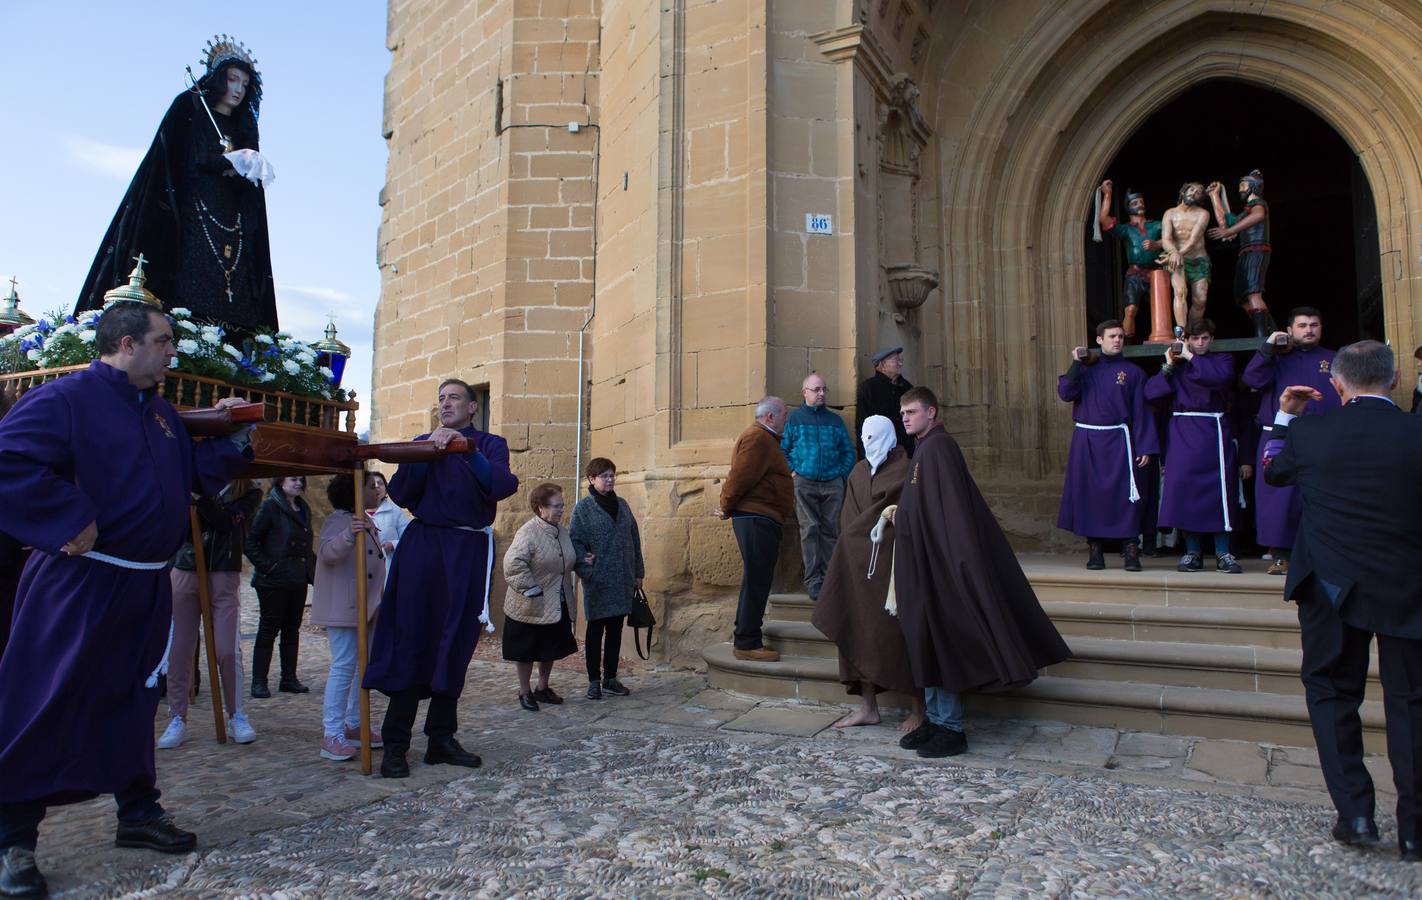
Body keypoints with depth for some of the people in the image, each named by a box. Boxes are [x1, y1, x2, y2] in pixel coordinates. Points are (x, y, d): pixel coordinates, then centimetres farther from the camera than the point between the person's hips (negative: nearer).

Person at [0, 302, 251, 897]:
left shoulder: (161, 413, 14)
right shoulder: (67, 397, -12)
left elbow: (200, 473, 18)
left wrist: (233, 435, 8)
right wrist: (69, 521, -25)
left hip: (146, 586, 8)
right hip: (78, 585, -8)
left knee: (134, 699, 16)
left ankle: (138, 812, 30)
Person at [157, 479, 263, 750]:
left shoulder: (249, 493, 2)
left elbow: (225, 523, -13)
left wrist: (202, 497, -23)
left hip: (224, 577, -1)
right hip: (185, 572, 2)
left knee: (227, 651, -4)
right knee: (178, 651, 3)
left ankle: (236, 715, 12)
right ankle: (178, 719, 14)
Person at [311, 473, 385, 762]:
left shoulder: (367, 523, 17)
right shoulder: (339, 520, -10)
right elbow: (327, 553, -27)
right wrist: (349, 535, -42)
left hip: (366, 607, 9)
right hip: (342, 607, -9)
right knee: (344, 666, -11)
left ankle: (354, 726, 22)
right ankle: (331, 735, -7)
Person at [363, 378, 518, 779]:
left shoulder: (490, 444, 11)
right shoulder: (423, 443, 17)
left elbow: (503, 486, -9)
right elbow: (400, 495, 4)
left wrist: (467, 449, -19)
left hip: (470, 550, 0)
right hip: (423, 546, 1)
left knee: (456, 644, 4)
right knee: (412, 642, -5)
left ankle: (442, 738, 15)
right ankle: (395, 743, 1)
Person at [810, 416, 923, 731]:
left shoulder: (904, 471, -4)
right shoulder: (859, 472, 14)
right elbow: (849, 520, 11)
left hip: (892, 561, -6)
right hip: (860, 561, 6)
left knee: (898, 633, -3)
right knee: (860, 630, 5)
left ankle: (918, 709, 8)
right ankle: (868, 707, 14)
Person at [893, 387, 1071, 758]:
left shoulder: (938, 447, -14)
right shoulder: (924, 449, 15)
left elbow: (952, 507, -21)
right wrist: (901, 515, 11)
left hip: (936, 560, -9)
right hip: (921, 561, 10)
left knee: (940, 641, -3)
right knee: (926, 643, 12)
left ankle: (951, 728, 6)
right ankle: (936, 720, 21)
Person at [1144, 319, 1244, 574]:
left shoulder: (1222, 360, 10)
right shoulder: (1176, 364, 15)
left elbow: (1221, 377, -15)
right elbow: (1150, 392, 1)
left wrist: (1191, 358, -8)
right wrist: (1169, 366, -6)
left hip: (1212, 431, -1)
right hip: (1182, 433, 1)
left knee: (1218, 488, -5)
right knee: (1183, 488, -3)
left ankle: (1223, 553, 2)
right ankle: (1193, 552, 6)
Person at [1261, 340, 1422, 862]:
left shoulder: (1309, 432, -7)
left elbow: (1273, 472, 13)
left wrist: (1285, 416, 22)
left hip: (1330, 586, 0)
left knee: (1331, 691, 14)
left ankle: (1355, 814, 11)